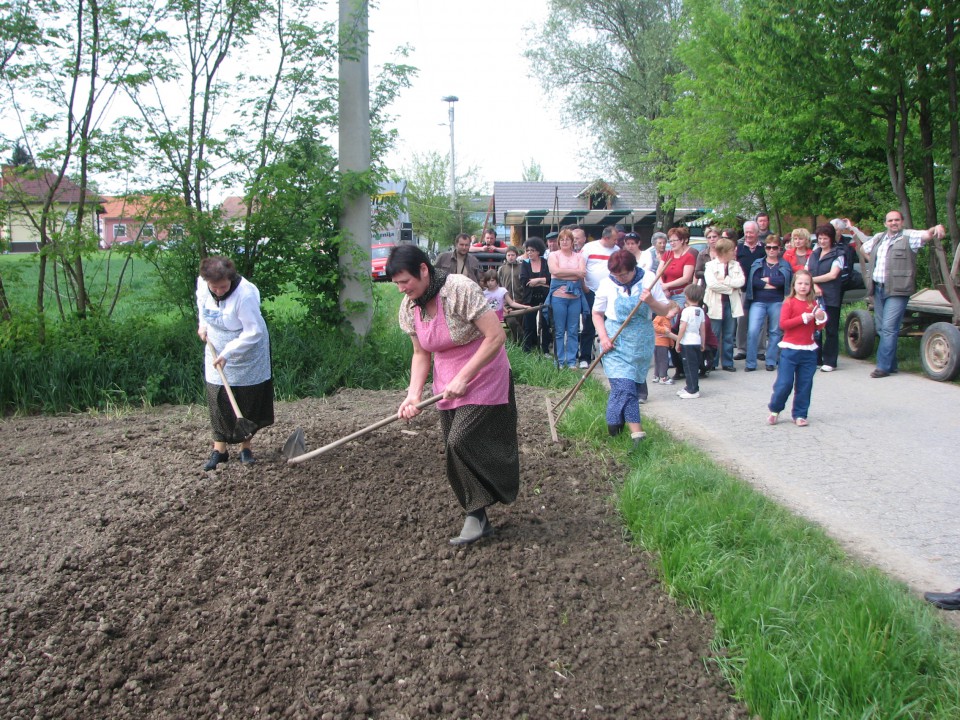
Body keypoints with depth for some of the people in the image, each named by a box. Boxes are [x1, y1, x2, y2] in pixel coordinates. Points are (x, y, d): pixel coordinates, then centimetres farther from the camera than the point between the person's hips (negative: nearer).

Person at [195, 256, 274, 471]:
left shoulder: (245, 294, -31)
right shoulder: (202, 283, -13)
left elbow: (252, 333, -28)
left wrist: (227, 353, -29)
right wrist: (202, 324, 5)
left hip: (247, 353, -4)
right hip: (216, 350, 5)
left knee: (248, 399, 3)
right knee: (218, 398, 1)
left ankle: (246, 446, 15)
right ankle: (219, 448, 6)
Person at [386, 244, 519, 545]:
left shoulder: (459, 289, -23)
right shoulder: (408, 308, -2)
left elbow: (496, 336, -24)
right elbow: (421, 354, 7)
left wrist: (463, 378, -24)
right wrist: (413, 395, -8)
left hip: (483, 377, -7)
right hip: (449, 385, 7)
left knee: (462, 441, -19)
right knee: (456, 452, 5)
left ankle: (476, 514, -3)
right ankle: (478, 519, 15)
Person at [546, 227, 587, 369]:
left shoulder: (579, 257, 12)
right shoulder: (553, 255, 7)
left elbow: (582, 273, -4)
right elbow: (555, 271, -12)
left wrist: (563, 273, -9)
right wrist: (575, 272, -7)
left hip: (575, 297, 2)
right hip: (558, 296, -2)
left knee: (573, 331, 4)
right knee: (559, 331, 2)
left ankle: (572, 361, 10)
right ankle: (560, 361, 8)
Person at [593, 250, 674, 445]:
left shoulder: (649, 280, -2)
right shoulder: (606, 284, -3)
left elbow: (665, 311, 1)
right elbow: (597, 313, 7)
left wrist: (651, 301, -19)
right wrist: (603, 337, -6)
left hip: (642, 341, 2)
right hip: (615, 341, -2)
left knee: (631, 385, 8)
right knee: (624, 386, -14)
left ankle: (615, 423, 26)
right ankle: (636, 431, -15)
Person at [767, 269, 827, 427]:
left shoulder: (814, 304, 9)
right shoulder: (789, 302, -4)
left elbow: (817, 328, 13)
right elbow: (783, 324, -14)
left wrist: (821, 318, -7)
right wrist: (803, 318, -18)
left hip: (808, 350, 4)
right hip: (790, 349, -4)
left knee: (804, 385, 6)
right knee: (784, 383, -4)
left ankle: (800, 415, 16)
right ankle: (774, 410, 16)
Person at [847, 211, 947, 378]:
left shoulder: (908, 237, -3)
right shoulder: (878, 238, 17)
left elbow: (927, 234, -20)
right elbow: (863, 247, 36)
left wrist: (937, 228, -41)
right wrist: (853, 230, 35)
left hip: (897, 291, -7)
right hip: (878, 289, 7)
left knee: (889, 328, -12)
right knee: (881, 328, 11)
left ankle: (883, 366, -9)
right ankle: (891, 364, 20)